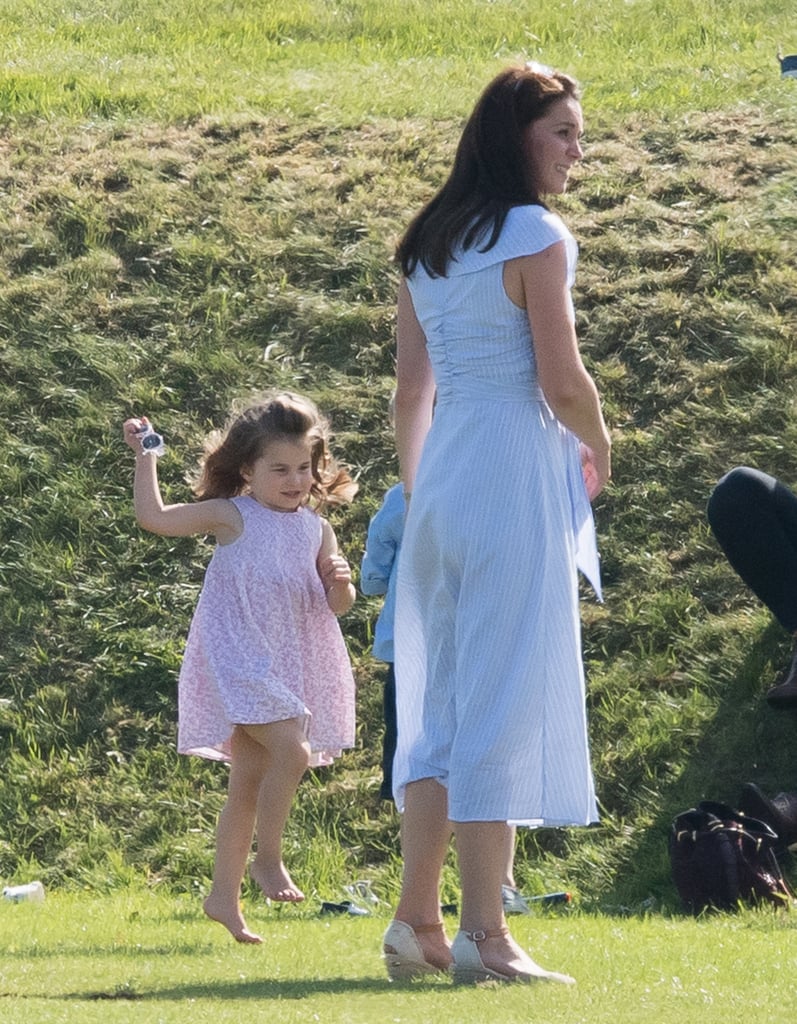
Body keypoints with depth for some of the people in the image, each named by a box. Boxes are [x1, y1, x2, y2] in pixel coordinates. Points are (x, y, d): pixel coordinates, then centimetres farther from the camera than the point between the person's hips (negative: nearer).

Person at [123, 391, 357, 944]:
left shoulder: (316, 528, 9)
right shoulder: (233, 517, -4)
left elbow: (338, 605, 11)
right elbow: (156, 517, -7)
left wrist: (341, 583, -11)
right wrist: (145, 458, -6)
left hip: (290, 666, 6)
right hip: (239, 664, -6)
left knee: (250, 782, 9)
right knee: (290, 750, -22)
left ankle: (225, 894, 15)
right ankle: (268, 859, -6)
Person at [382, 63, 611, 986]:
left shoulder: (425, 246, 13)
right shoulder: (535, 236, -9)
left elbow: (410, 392, 15)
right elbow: (562, 382, -14)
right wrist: (598, 450, 4)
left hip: (441, 476, 7)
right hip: (514, 473, -7)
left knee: (438, 702, 12)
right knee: (504, 703, -6)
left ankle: (416, 923, 12)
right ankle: (483, 935, -8)